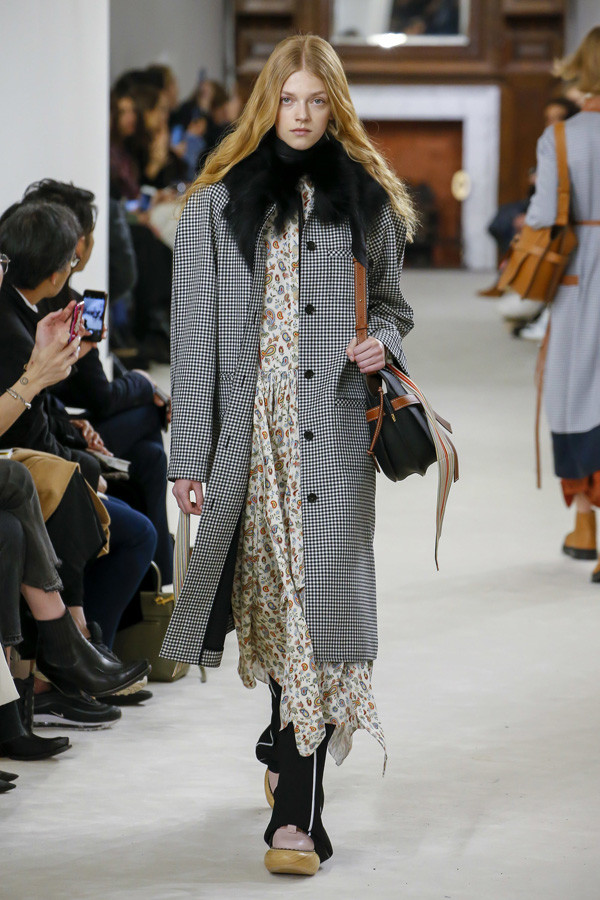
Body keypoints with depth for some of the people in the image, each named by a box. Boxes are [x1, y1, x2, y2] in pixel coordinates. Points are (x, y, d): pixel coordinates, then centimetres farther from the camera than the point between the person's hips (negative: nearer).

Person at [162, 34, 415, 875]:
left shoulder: (368, 200, 10)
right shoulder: (218, 205, 5)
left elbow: (392, 303, 22)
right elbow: (194, 334, 3)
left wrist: (383, 341, -4)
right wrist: (191, 457, -2)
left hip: (335, 434, 0)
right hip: (252, 431, 0)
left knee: (313, 602, -7)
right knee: (277, 600, 7)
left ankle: (297, 814, -9)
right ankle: (293, 746, 31)